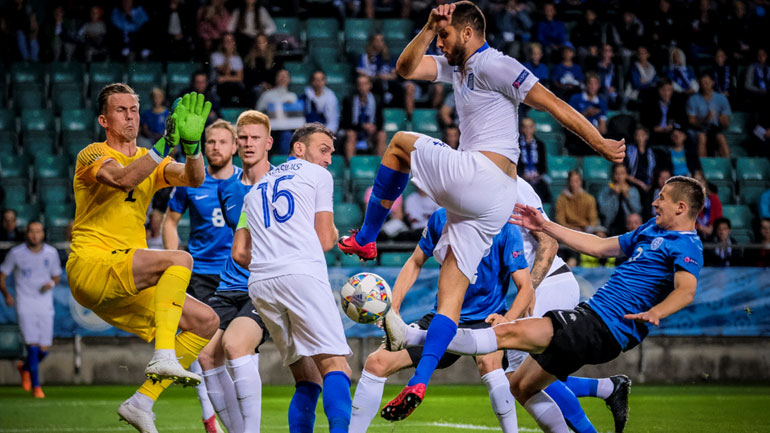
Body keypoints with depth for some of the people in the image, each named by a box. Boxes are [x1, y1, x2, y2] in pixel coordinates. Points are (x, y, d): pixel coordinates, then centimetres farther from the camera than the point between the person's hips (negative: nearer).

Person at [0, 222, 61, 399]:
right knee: (33, 346, -14)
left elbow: (57, 276, 16)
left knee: (44, 349, 2)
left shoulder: (51, 253, 3)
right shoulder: (16, 253, -4)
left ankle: (25, 367, 34)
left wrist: (52, 283, -8)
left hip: (45, 305, 3)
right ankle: (35, 386, -2)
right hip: (25, 306, -3)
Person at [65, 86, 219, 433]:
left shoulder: (149, 160, 18)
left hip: (126, 282, 8)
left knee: (205, 322, 0)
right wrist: (165, 144, -32)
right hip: (91, 264, -8)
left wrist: (191, 143, -20)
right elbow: (122, 179, -25)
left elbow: (193, 178, -1)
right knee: (180, 259, -28)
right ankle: (164, 357, -37)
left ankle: (141, 403, 0)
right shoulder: (93, 154, -2)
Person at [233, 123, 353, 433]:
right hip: (303, 274, -6)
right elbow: (325, 241, 9)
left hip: (260, 284, 6)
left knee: (306, 379, 10)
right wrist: (334, 234, 30)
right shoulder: (318, 175, 14)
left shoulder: (256, 189, 30)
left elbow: (240, 253, 23)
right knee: (334, 365, -15)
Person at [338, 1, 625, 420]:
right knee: (451, 291, 3)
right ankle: (418, 383, -1)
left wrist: (599, 142, -11)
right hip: (491, 202, 9)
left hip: (478, 173, -9)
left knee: (400, 142, 7)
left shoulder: (494, 65, -6)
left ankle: (365, 239, 11)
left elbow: (551, 103, -9)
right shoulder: (456, 66, 21)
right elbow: (406, 69, 20)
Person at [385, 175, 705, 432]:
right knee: (522, 386, 15)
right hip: (590, 315, 10)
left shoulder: (686, 246, -9)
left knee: (510, 333, -18)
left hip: (605, 329, -10)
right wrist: (545, 227, 25)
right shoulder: (652, 229, 21)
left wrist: (654, 312, -47)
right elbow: (599, 246, 27)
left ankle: (413, 338, -25)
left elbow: (686, 290, -27)